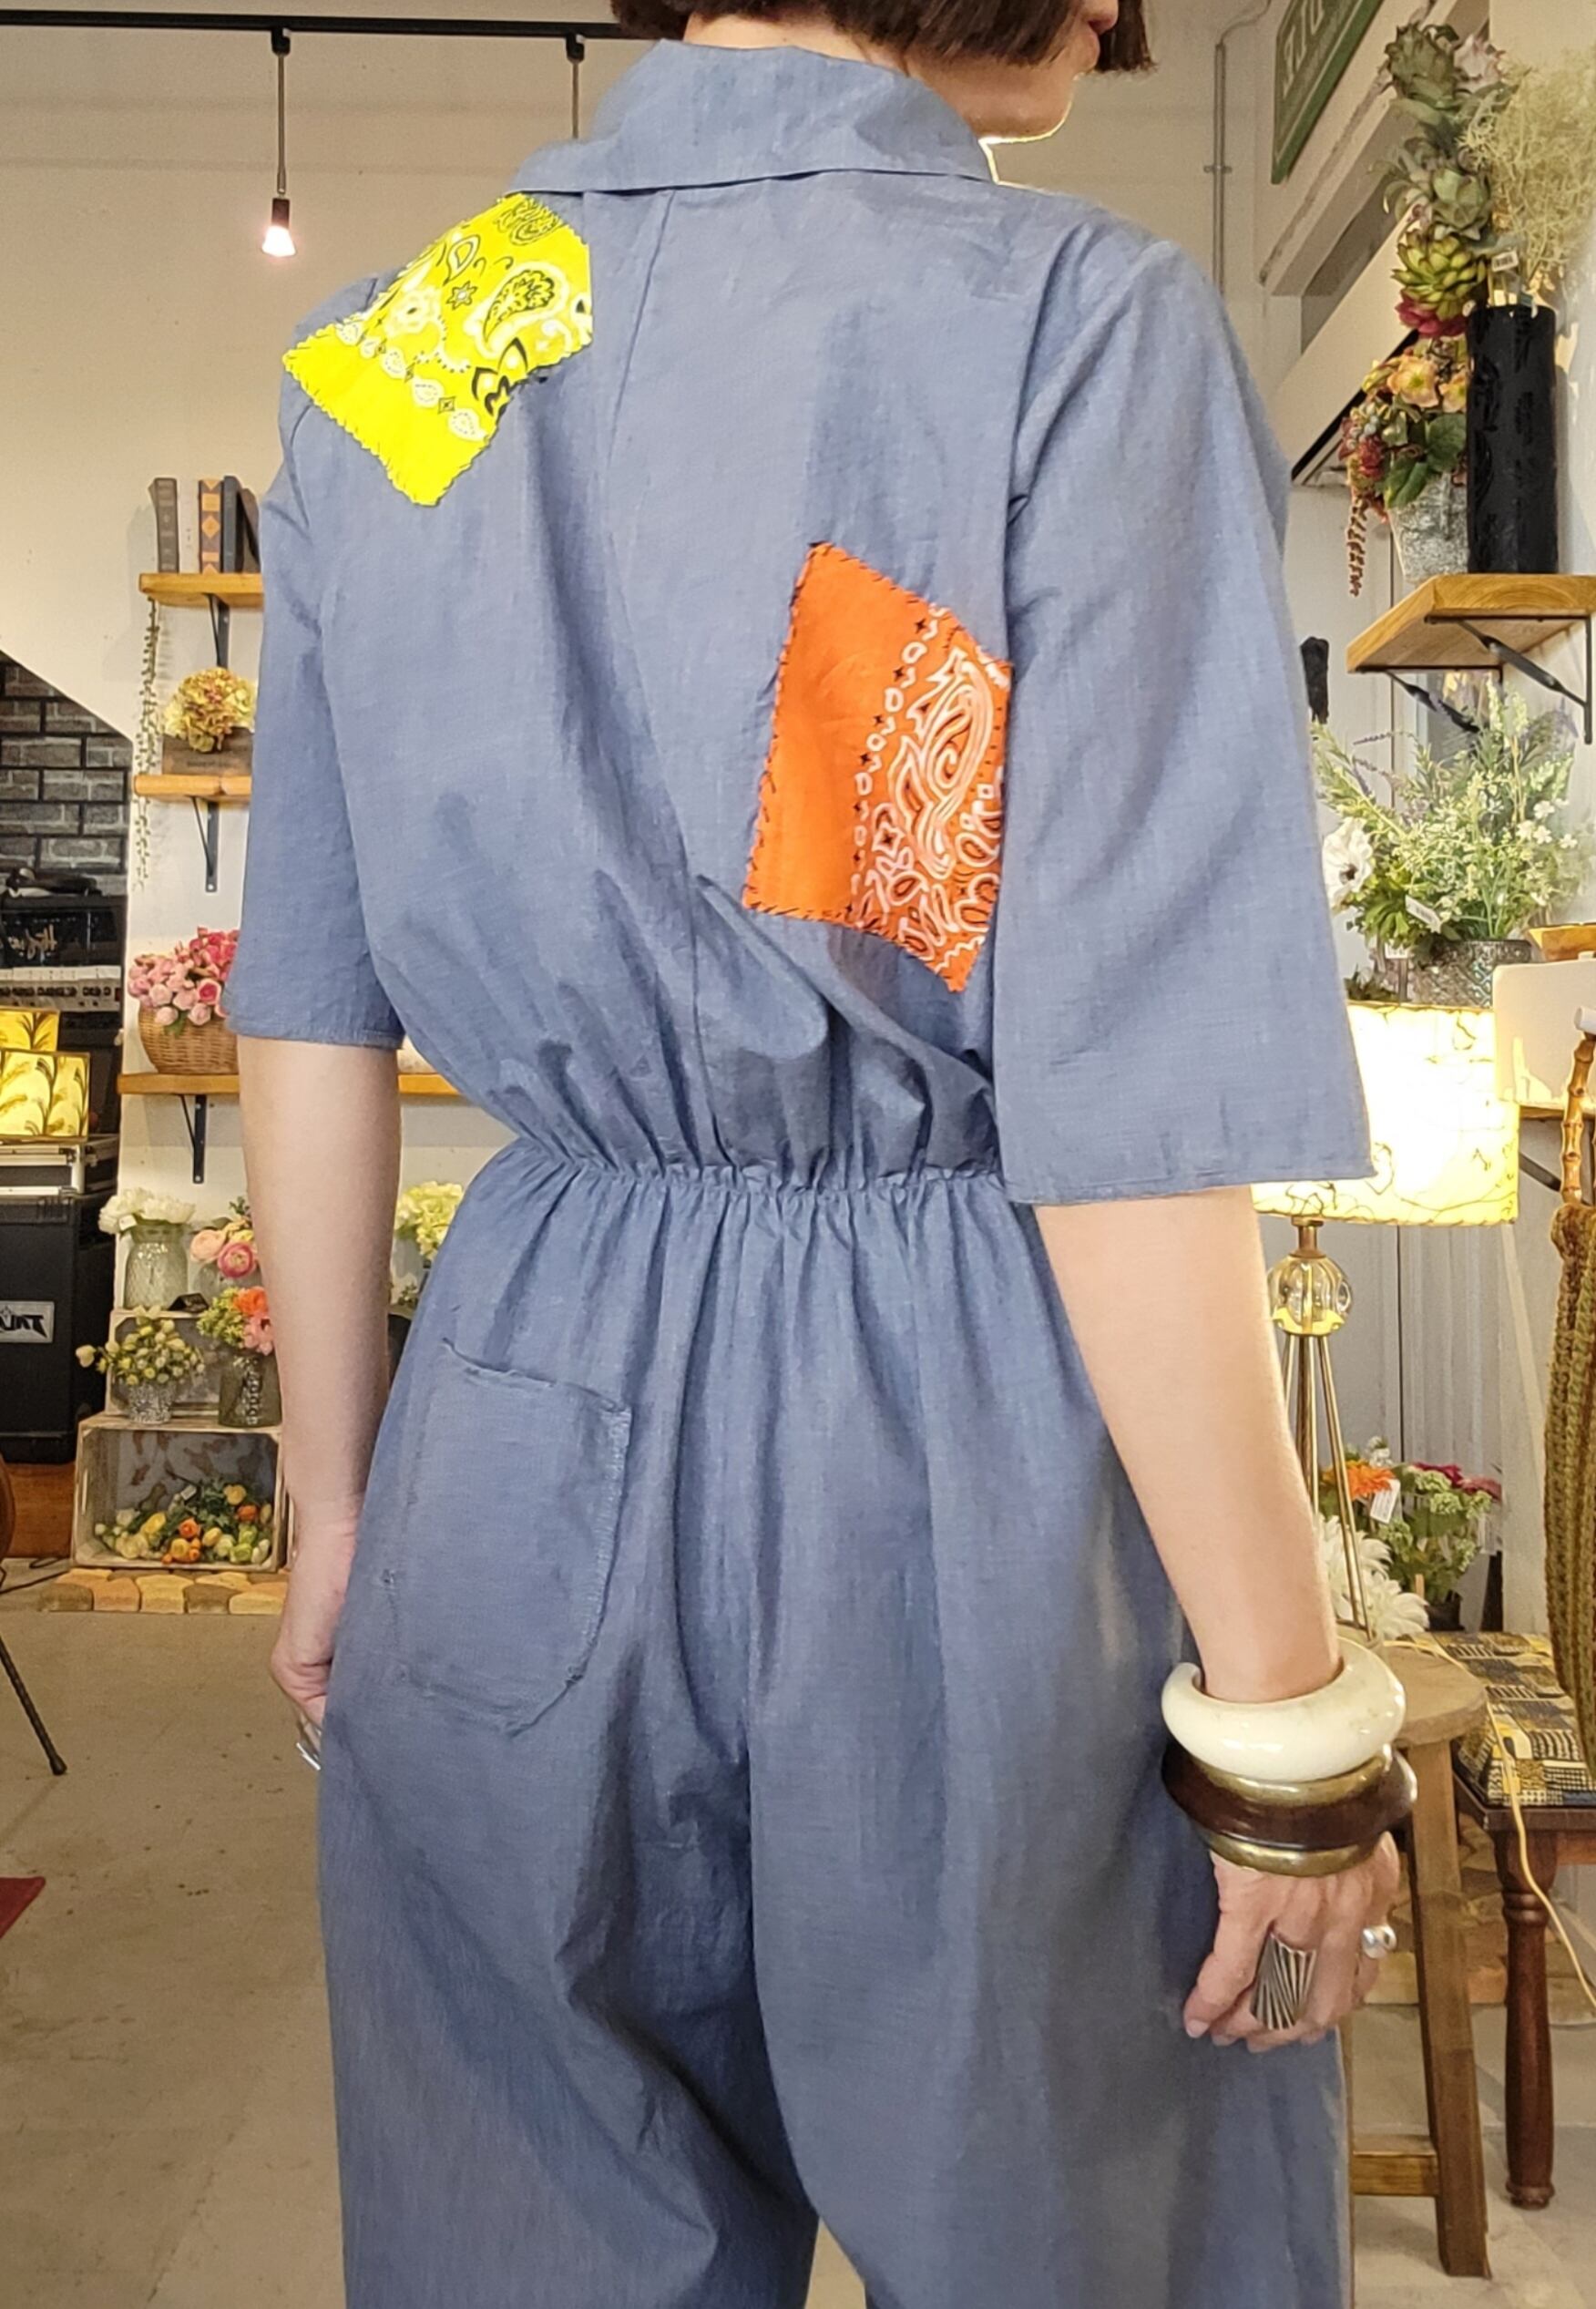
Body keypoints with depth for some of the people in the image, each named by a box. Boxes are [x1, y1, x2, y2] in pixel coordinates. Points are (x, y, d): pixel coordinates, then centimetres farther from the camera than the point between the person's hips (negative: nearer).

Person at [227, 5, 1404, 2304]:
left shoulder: (378, 354, 6)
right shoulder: (1082, 320, -10)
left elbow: (309, 1013, 5)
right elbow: (1127, 1111, -17)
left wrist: (334, 1500, 15)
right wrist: (1289, 1715, -6)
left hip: (534, 1416, 5)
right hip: (955, 1433, -4)